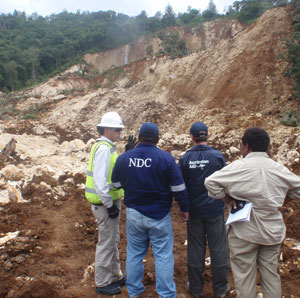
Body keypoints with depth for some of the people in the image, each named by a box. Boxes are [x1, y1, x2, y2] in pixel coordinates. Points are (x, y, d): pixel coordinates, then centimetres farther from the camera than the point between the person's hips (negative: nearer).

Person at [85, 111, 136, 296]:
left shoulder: (108, 147, 11)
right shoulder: (103, 148, -20)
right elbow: (99, 180, -26)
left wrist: (128, 154, 4)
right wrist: (109, 205, -22)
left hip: (111, 202, 10)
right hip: (105, 203, -10)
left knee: (113, 241, 21)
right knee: (107, 243, 4)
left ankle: (116, 276, 37)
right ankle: (102, 283, 20)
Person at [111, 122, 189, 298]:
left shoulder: (123, 158, -3)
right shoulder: (165, 158, -13)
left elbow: (115, 184, 9)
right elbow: (178, 188, -9)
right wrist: (184, 208, 4)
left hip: (134, 215, 3)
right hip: (159, 216, -3)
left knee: (134, 253, 17)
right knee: (163, 255, 8)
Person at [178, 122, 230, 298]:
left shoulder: (185, 159, -7)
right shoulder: (217, 156, -10)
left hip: (194, 209, 1)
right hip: (215, 209, -1)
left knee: (195, 248, 12)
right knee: (218, 248, 11)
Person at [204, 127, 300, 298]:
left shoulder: (239, 167, -13)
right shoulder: (279, 169, 0)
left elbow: (211, 182, -16)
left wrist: (228, 200, -5)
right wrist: (279, 201, 13)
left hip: (244, 231, -4)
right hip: (272, 232, 4)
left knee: (244, 276, 8)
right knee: (271, 274, 17)